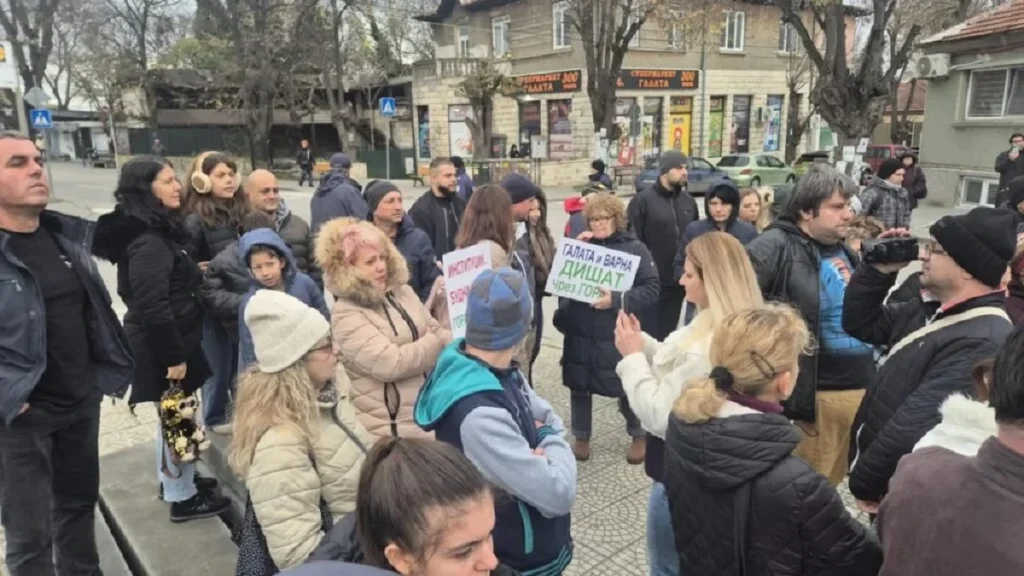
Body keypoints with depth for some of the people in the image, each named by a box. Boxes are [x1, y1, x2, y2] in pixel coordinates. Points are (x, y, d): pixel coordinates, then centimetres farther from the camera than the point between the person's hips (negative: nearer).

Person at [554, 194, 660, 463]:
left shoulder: (635, 248, -2)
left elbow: (651, 289, -10)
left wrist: (617, 300, -23)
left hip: (616, 334, -3)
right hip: (579, 332, 4)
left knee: (627, 387, 8)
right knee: (579, 386, 12)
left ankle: (639, 436, 32)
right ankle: (581, 437, 31)